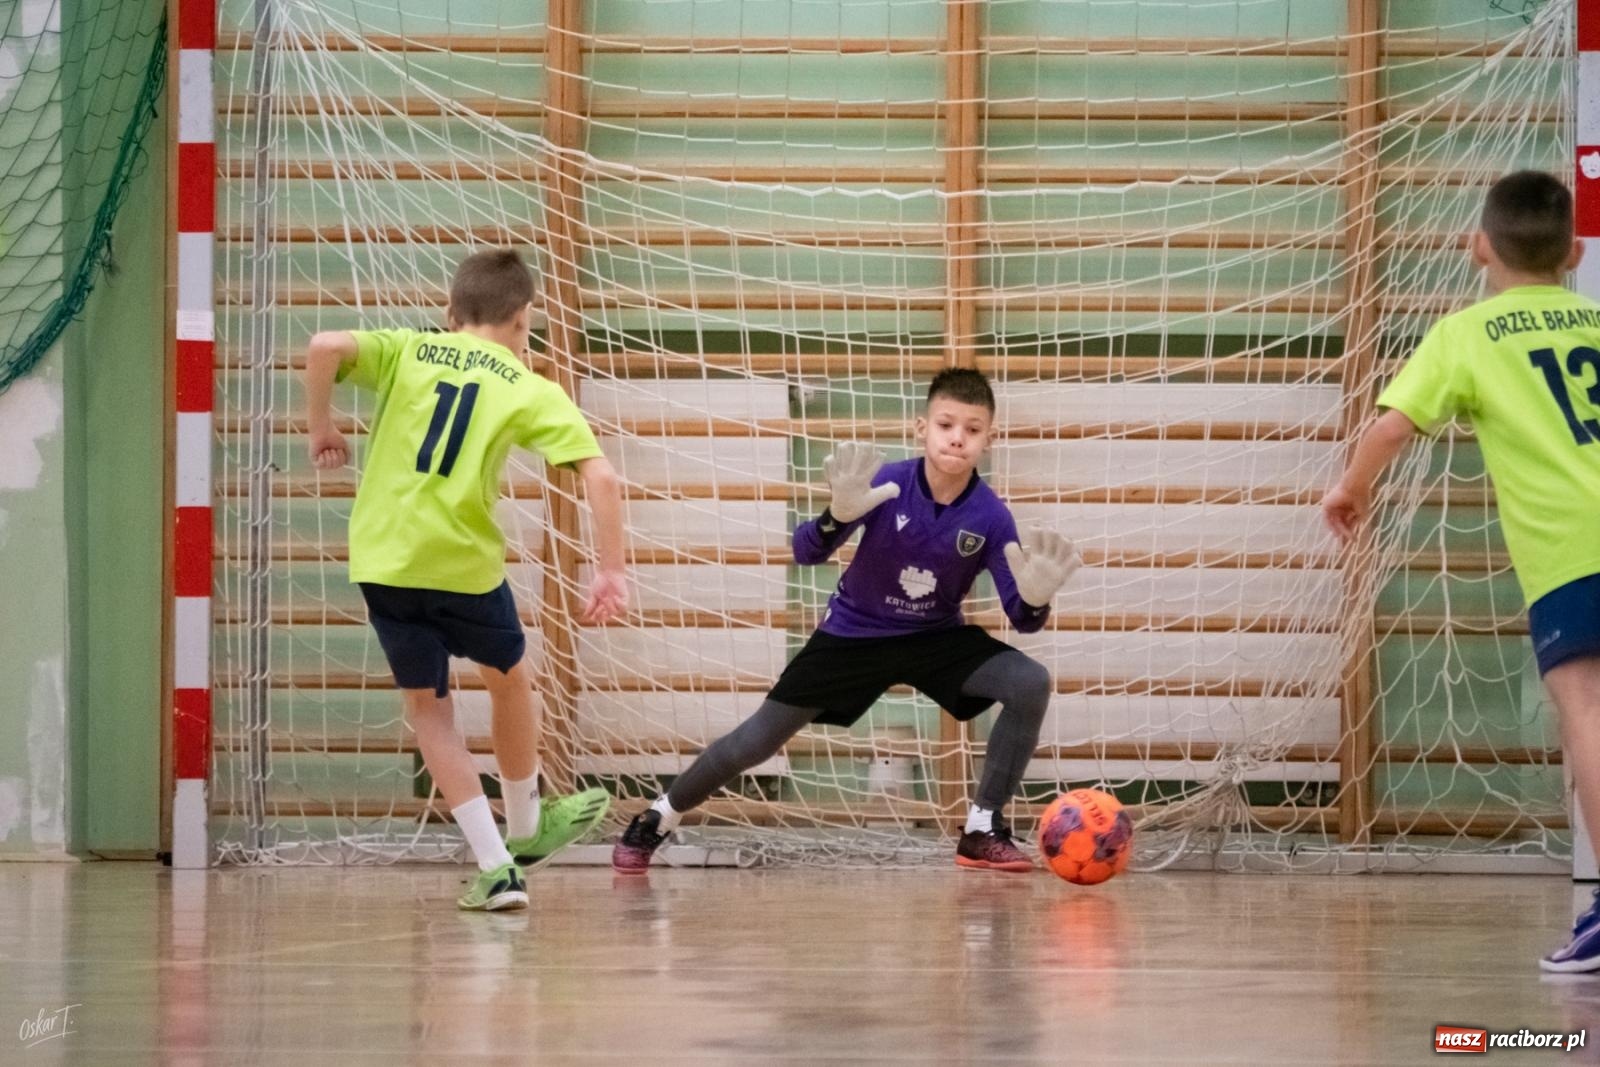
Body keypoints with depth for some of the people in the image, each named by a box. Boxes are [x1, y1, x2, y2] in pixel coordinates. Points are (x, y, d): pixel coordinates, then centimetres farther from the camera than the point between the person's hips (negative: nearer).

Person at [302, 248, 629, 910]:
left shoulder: (407, 351, 7)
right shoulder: (531, 392, 4)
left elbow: (327, 348, -12)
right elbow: (601, 477, -7)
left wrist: (321, 427, 3)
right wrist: (611, 570, -3)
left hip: (382, 561, 1)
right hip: (464, 564, -1)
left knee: (427, 707, 15)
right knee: (509, 681, 26)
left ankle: (495, 867, 7)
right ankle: (525, 829, 45)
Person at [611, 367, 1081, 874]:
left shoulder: (990, 515, -19)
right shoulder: (885, 484, -23)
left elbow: (1021, 620, -17)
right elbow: (805, 552, -29)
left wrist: (1034, 599, -42)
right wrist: (839, 515, -51)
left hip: (936, 637, 1)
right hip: (853, 634, -1)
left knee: (1030, 683, -22)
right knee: (756, 742, -2)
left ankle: (983, 833, -10)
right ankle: (656, 821, 23)